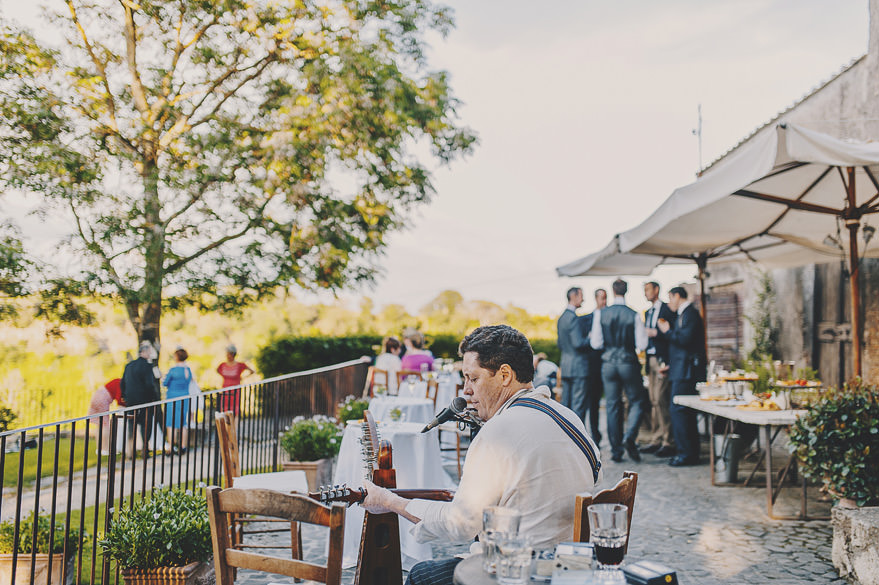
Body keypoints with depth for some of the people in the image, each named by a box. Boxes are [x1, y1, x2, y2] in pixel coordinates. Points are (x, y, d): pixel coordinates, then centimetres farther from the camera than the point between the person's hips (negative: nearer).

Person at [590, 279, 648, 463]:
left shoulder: (601, 314, -4)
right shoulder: (633, 315, -8)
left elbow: (596, 343, -4)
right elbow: (642, 344, -8)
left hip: (608, 363, 2)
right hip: (628, 362, -2)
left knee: (612, 405, 8)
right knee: (637, 401, 13)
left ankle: (616, 450, 10)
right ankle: (629, 436, -8)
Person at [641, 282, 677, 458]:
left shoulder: (667, 309, -4)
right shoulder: (647, 313, 21)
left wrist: (656, 333, -18)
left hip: (662, 360, -8)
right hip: (650, 360, 8)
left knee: (661, 400, -11)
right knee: (653, 401, 8)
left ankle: (668, 442, -7)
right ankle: (655, 440, 11)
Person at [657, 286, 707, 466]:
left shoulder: (690, 313, -11)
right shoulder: (684, 314, 20)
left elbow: (685, 339, -23)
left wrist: (667, 331, -10)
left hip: (686, 371, -11)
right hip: (682, 371, 11)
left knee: (677, 410, -11)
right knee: (686, 412, 13)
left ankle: (686, 453, -9)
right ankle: (692, 453, 18)